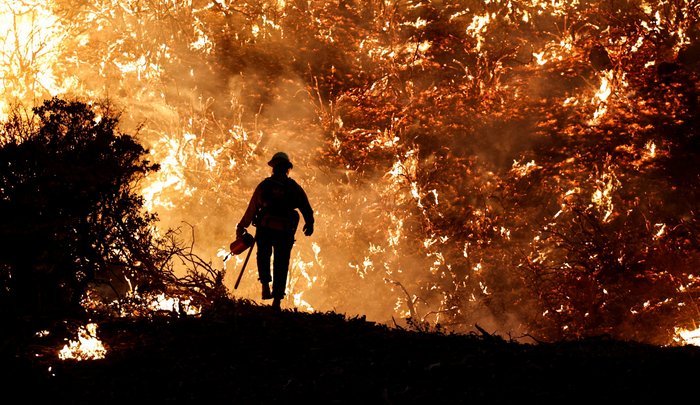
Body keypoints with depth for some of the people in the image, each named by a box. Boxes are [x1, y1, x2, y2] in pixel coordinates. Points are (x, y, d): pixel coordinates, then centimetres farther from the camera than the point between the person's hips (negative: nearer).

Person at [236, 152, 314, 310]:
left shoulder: (264, 185, 0)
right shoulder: (295, 188, 2)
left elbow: (252, 209, 1)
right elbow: (307, 209, 0)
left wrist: (241, 227, 8)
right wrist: (309, 224, 16)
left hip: (264, 230, 0)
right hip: (285, 232, 0)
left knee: (263, 257, 26)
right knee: (281, 265, 9)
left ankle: (265, 285, 10)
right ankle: (277, 299, 5)